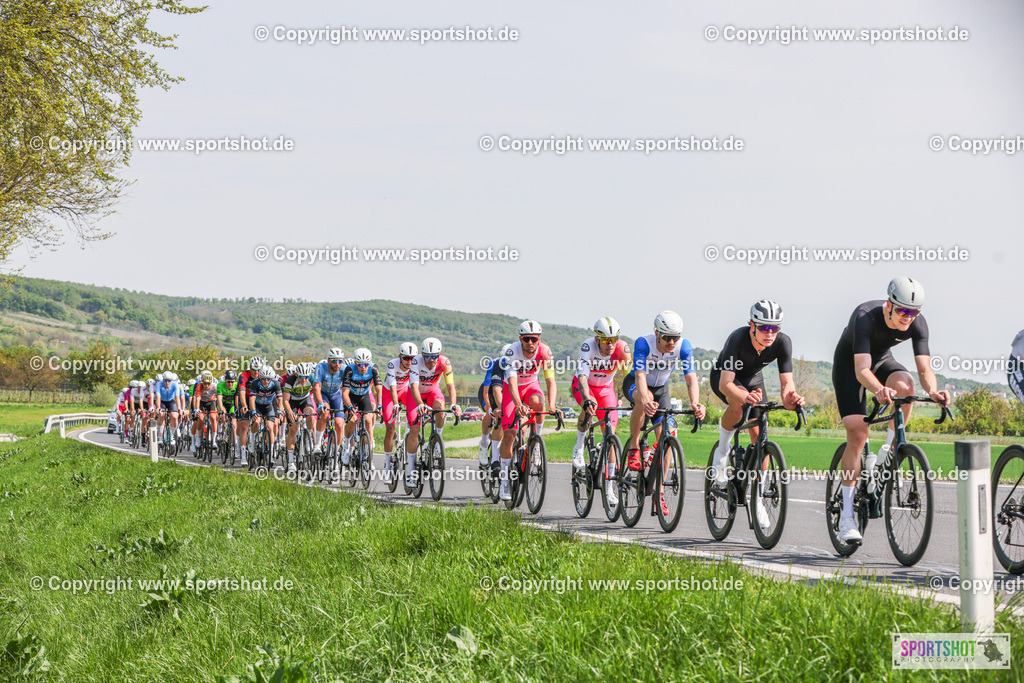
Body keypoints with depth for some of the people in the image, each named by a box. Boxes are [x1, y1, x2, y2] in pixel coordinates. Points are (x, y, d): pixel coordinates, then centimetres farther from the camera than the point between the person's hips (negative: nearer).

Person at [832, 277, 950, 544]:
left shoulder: (917, 324, -23)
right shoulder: (865, 316, -35)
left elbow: (925, 369, -25)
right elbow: (861, 370, -42)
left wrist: (933, 391, -48)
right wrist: (879, 390, -63)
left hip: (882, 360, 4)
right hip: (849, 365, -4)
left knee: (904, 385, -32)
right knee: (857, 434, -16)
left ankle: (887, 453, -11)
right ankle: (846, 516, -11)